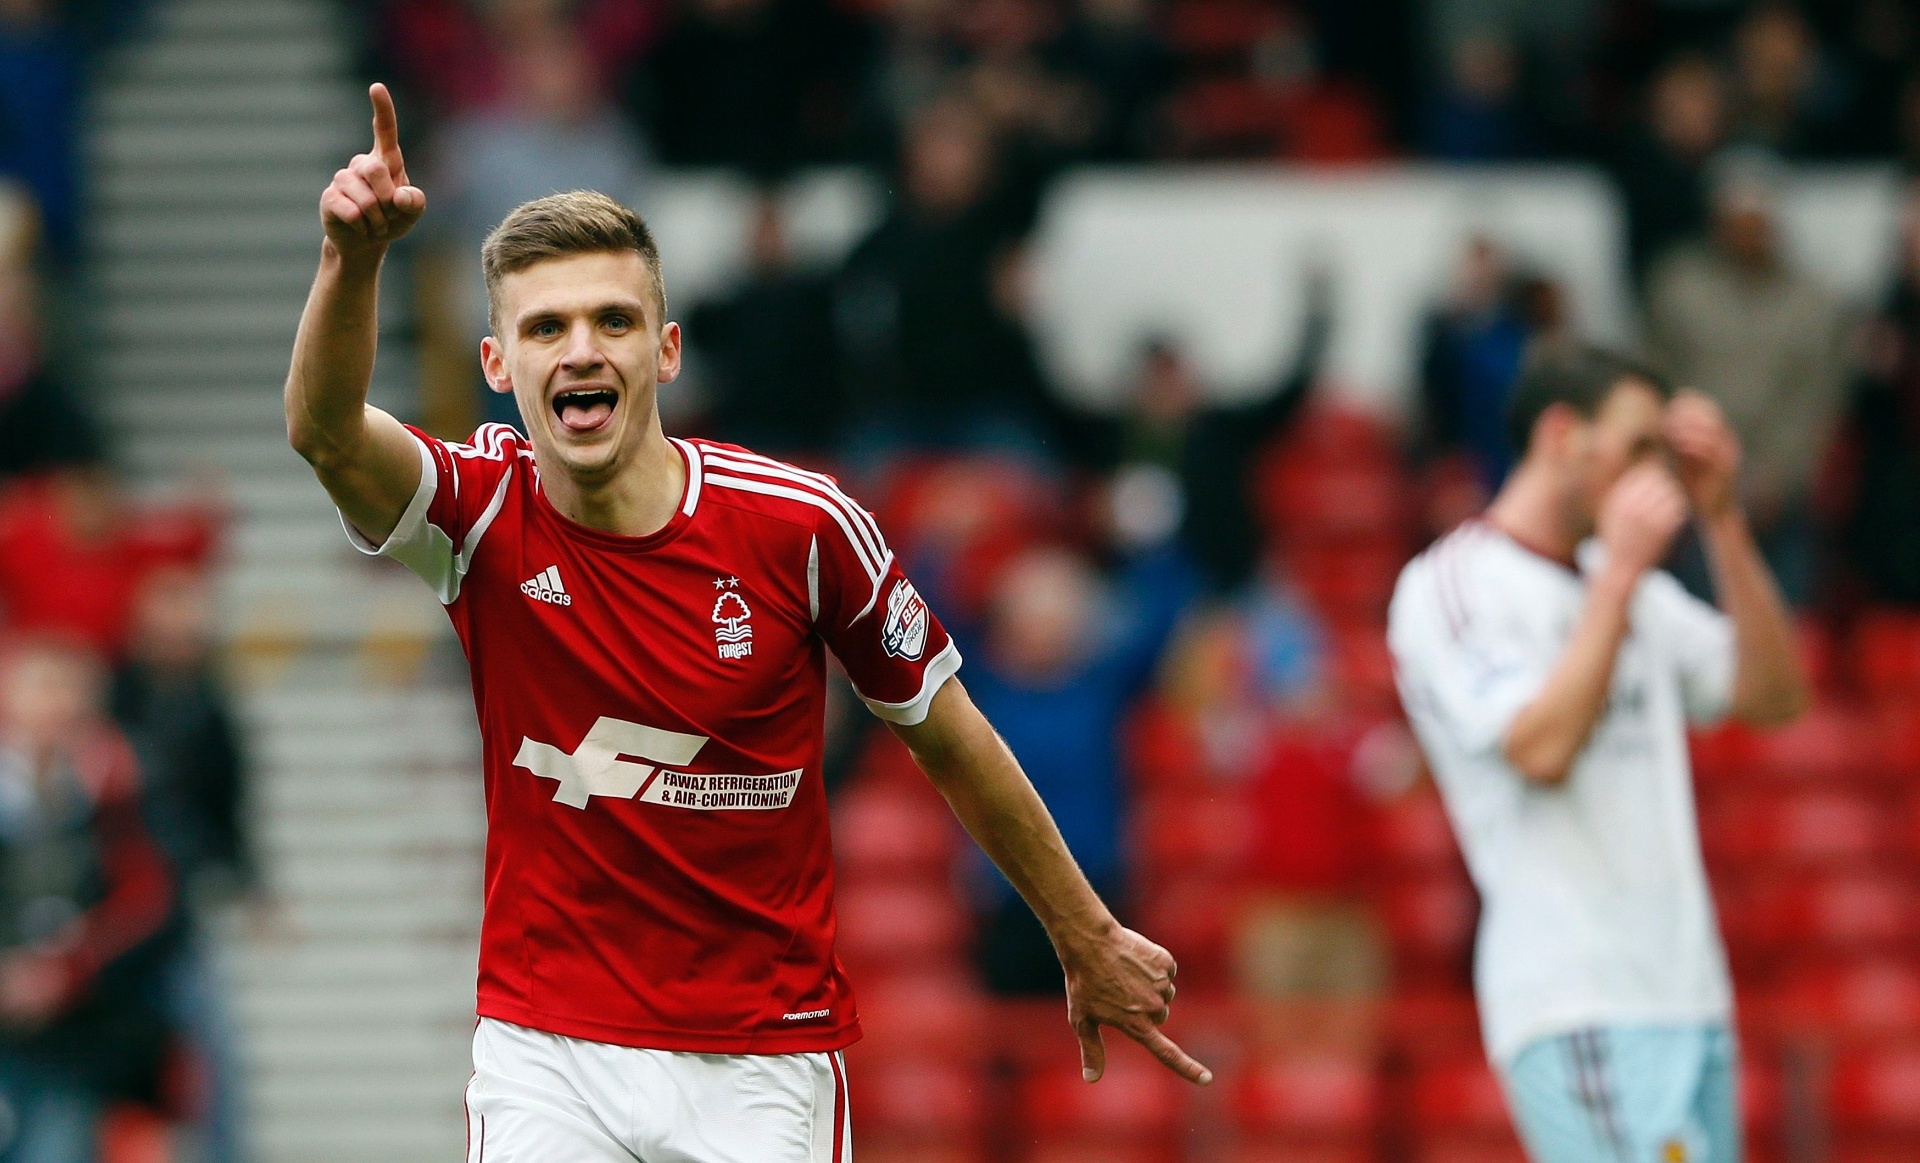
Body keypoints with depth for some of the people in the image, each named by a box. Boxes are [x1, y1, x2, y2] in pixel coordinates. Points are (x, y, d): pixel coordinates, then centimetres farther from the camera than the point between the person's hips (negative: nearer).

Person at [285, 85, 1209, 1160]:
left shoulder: (801, 526, -9)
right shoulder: (486, 515, -8)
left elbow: (948, 737, 5)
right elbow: (327, 433, -30)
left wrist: (1090, 942, 13)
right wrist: (353, 258, -50)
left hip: (761, 1061, 0)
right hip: (546, 1057, 0)